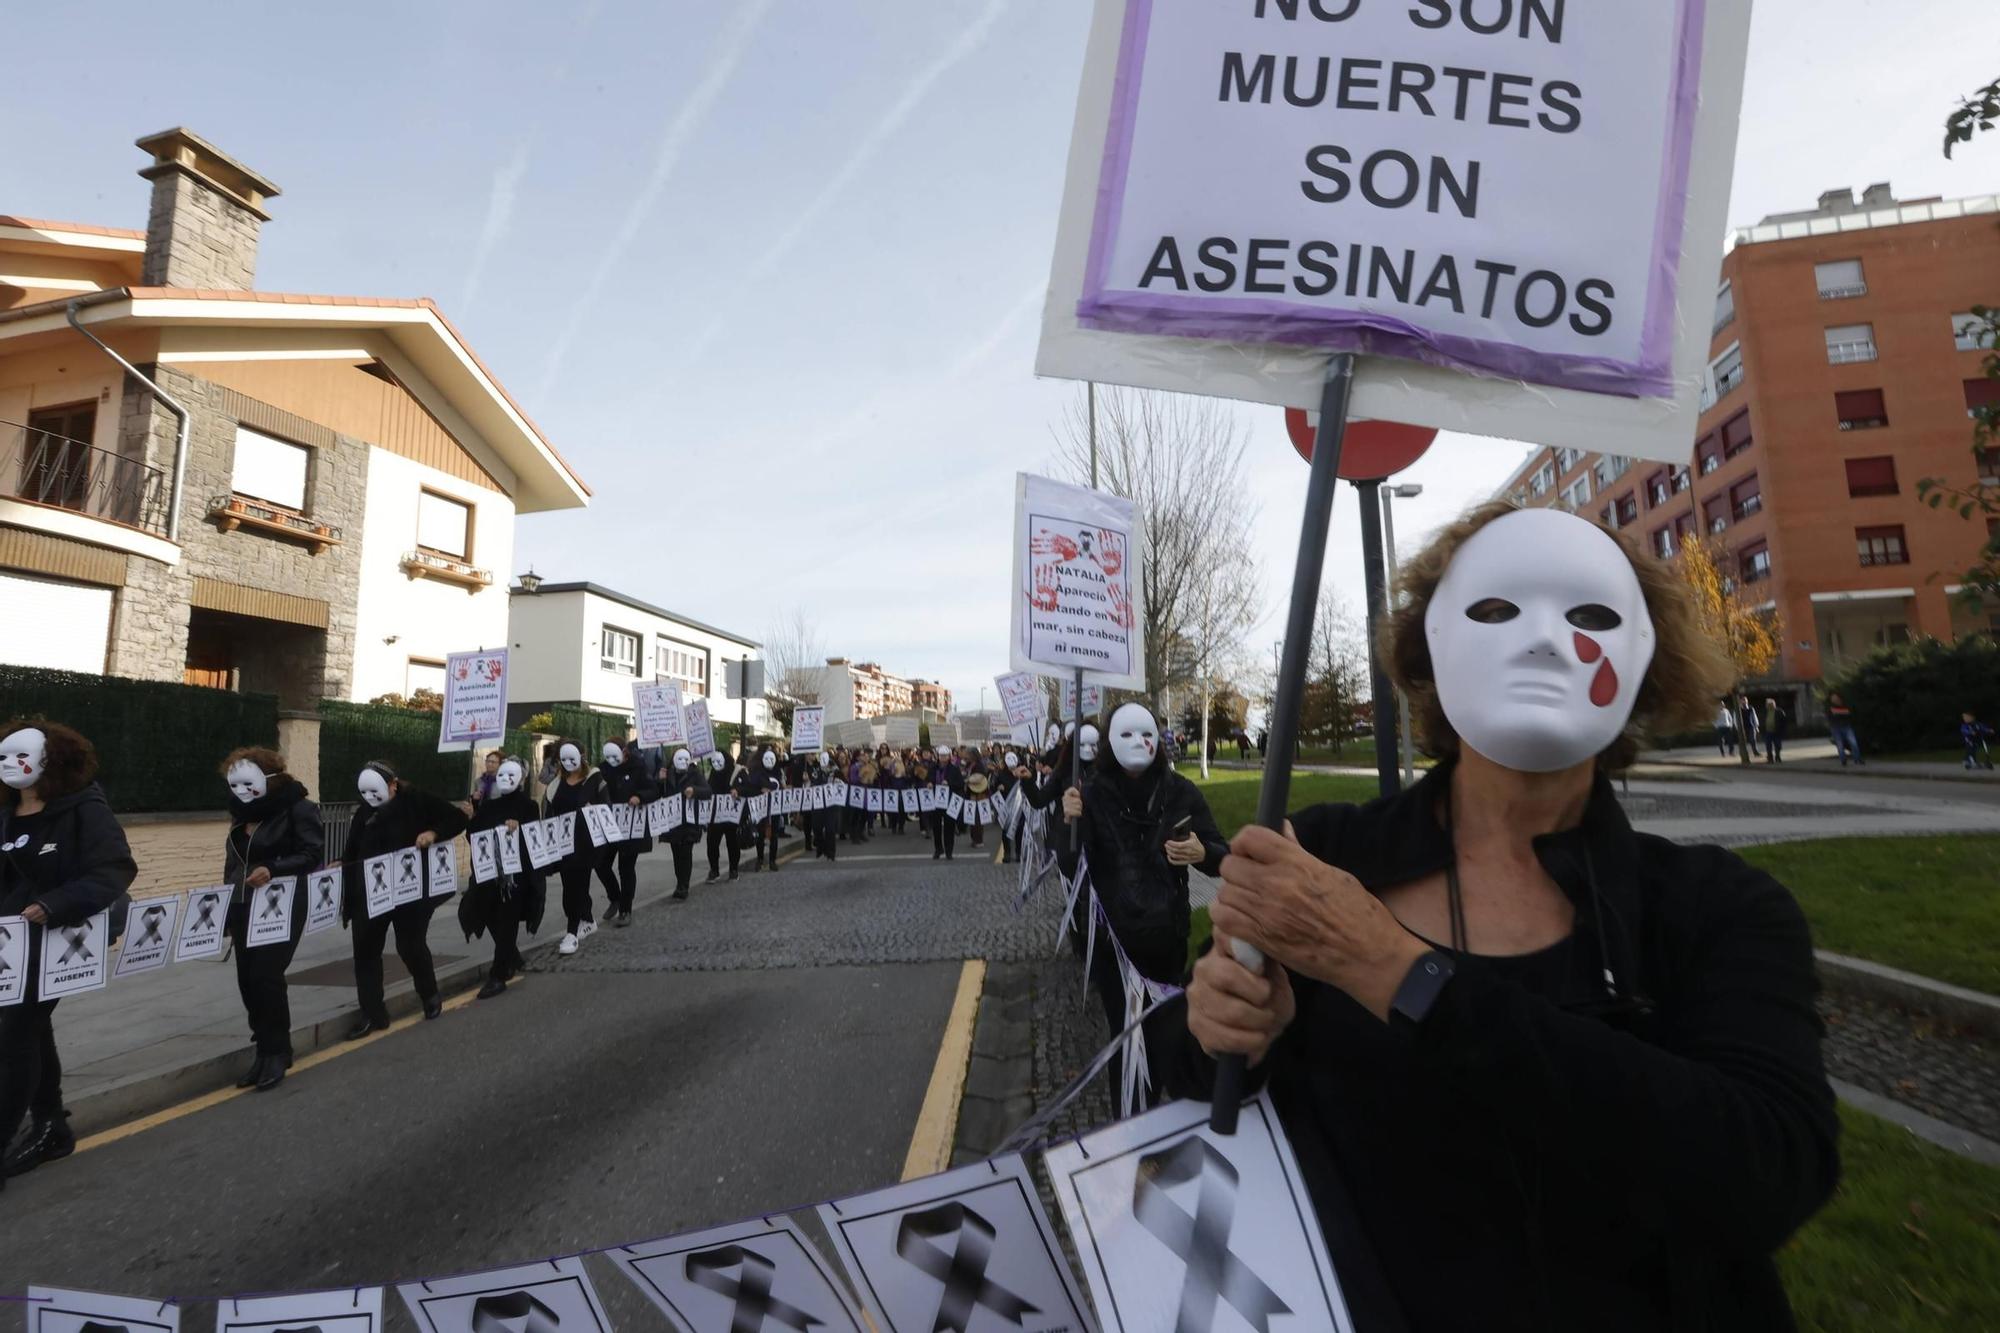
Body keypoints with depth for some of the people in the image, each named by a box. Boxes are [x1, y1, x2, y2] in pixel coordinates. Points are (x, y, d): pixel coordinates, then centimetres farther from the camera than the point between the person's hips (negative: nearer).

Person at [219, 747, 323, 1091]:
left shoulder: (297, 809, -10)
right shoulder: (241, 815, 13)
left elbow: (313, 854, -15)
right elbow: (233, 862, 19)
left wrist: (273, 869, -27)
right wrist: (228, 905, 14)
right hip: (244, 908, 8)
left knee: (266, 976, -10)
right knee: (247, 980, 8)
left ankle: (276, 1053, 4)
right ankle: (266, 1050, 21)